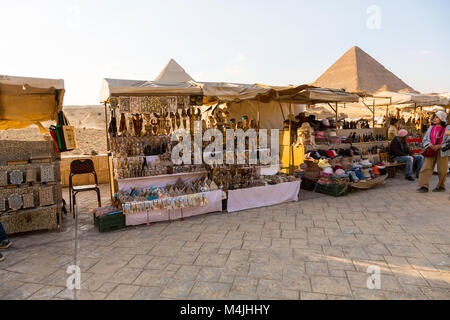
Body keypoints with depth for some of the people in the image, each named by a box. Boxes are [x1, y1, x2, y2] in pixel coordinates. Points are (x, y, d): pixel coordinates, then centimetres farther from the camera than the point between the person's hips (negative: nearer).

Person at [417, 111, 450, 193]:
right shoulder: (431, 128, 11)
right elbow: (424, 140, 13)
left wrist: (439, 146, -17)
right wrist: (429, 144, -7)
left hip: (442, 152, -3)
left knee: (442, 170, 4)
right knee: (426, 168, -8)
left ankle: (441, 186, 21)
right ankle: (424, 186, -9)